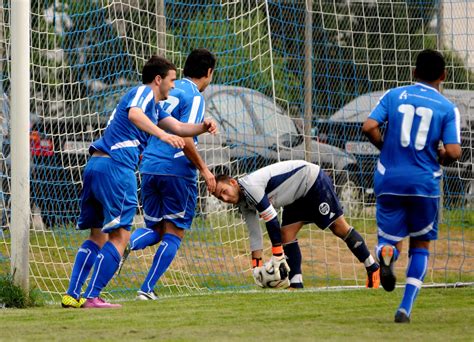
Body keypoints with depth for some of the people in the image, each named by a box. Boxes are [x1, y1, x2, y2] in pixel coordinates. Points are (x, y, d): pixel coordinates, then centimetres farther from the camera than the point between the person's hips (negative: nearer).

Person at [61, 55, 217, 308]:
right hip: (116, 165, -10)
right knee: (120, 235, -9)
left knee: (98, 235, 13)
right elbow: (134, 114, -23)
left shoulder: (154, 106, 29)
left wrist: (202, 128, 5)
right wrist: (161, 134, -35)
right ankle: (92, 297, -15)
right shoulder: (144, 92, -1)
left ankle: (72, 295, 7)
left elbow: (179, 127, 24)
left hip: (95, 164, 10)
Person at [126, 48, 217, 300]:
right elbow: (184, 140, -18)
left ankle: (126, 243, -16)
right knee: (173, 234, 5)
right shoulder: (194, 97, -9)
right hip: (177, 171, -7)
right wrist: (204, 169, -9)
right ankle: (147, 289, 0)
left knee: (156, 229, 16)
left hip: (149, 168, 7)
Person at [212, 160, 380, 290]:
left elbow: (271, 221, -30)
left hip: (313, 180, -9)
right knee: (287, 234, -3)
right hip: (298, 196, 9)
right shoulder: (244, 204, -2)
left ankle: (372, 268, 7)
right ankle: (296, 284, -3)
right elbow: (254, 235, 4)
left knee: (339, 227, -4)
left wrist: (277, 257, -25)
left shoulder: (251, 185, -30)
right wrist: (256, 267, 0)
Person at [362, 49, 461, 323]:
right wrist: (442, 159, 12)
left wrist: (386, 149, 10)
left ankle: (386, 253, -26)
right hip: (425, 183, -1)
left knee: (390, 239, 13)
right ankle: (406, 308, 4)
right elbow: (454, 152, -12)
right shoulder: (447, 108, -2)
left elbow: (369, 127, -8)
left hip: (389, 180, 1)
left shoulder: (394, 95, 3)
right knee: (421, 245, 16)